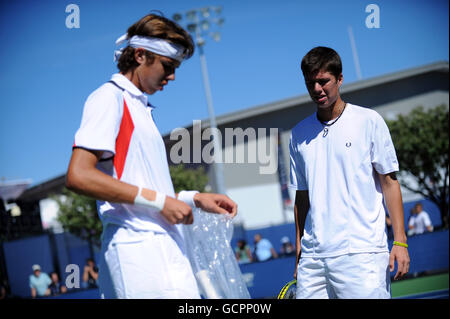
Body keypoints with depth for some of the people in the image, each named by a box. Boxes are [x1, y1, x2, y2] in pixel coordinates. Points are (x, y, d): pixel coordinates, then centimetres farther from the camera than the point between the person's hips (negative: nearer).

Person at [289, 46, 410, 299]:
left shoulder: (369, 121, 2)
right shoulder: (299, 134, 13)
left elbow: (389, 181, 2)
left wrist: (400, 242, -5)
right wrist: (299, 250, 14)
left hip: (362, 252, -4)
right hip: (313, 257, 4)